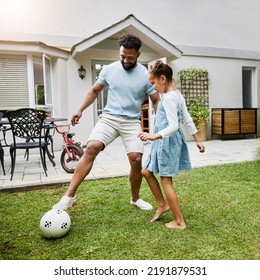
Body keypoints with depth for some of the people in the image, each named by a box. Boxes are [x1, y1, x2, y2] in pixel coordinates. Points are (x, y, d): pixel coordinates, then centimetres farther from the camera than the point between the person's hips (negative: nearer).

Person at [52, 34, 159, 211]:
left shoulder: (146, 75, -2)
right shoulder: (109, 70, 4)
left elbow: (156, 101, 5)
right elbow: (94, 91, 16)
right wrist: (81, 110, 8)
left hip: (132, 122, 0)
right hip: (109, 118, 1)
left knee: (136, 159, -10)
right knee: (91, 148, -21)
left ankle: (135, 199, 18)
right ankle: (70, 196, -16)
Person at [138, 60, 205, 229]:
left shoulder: (168, 98, -18)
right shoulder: (177, 95, 12)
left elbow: (173, 127, -25)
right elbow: (188, 120, 14)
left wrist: (154, 136, -33)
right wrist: (198, 140, 17)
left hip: (167, 141, -10)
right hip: (168, 141, 10)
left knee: (166, 181, -1)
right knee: (147, 172, 16)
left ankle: (180, 222, 11)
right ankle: (162, 205, 28)